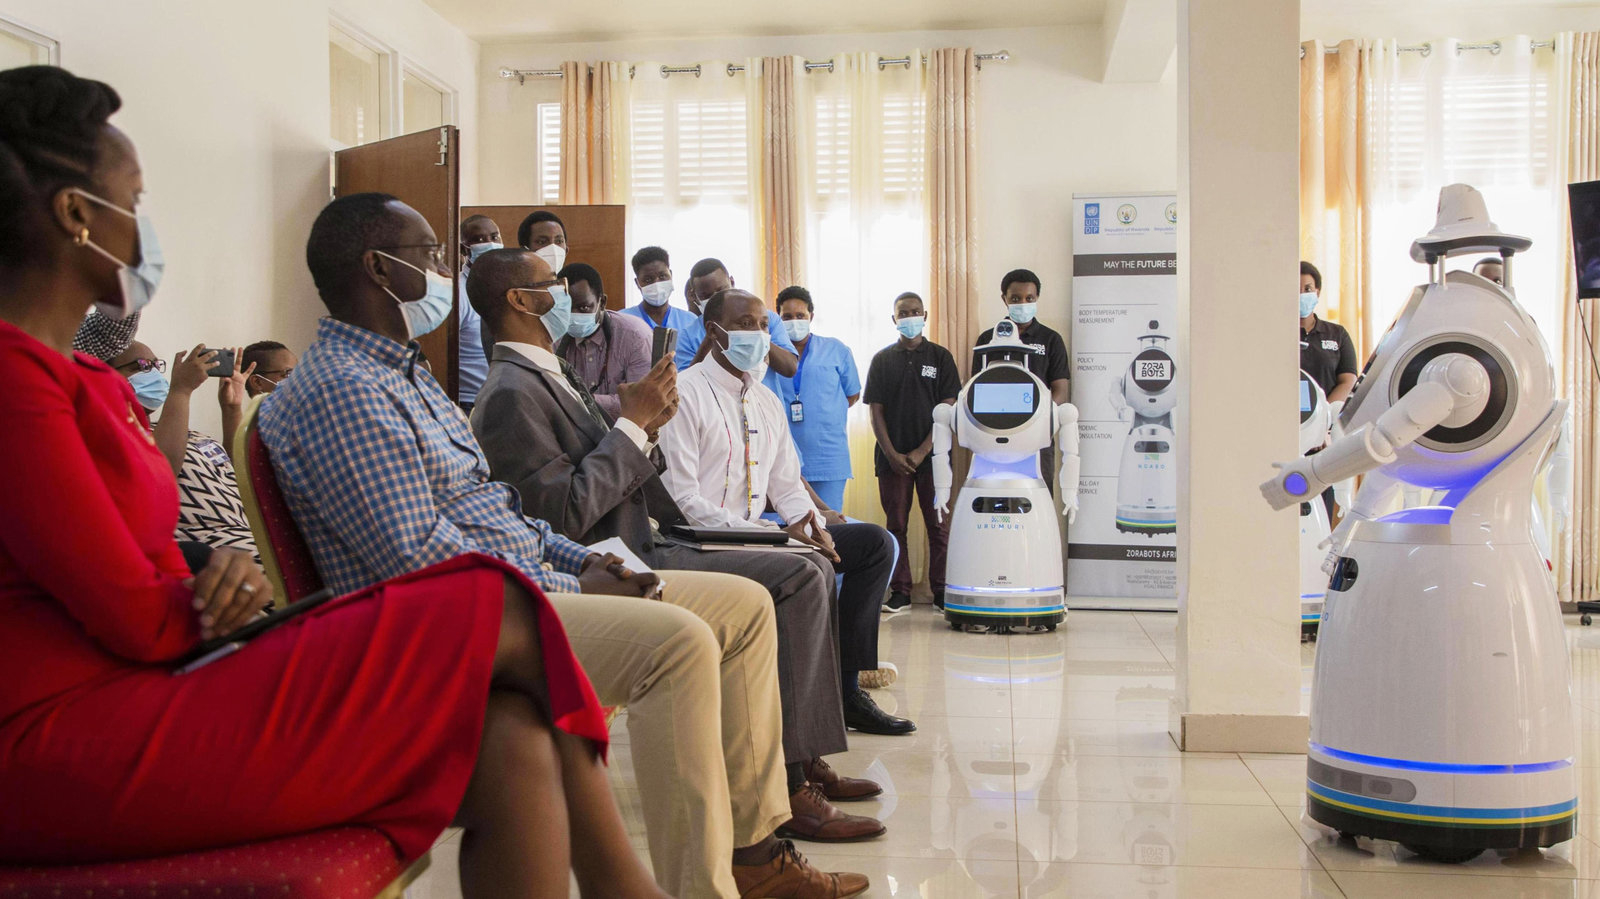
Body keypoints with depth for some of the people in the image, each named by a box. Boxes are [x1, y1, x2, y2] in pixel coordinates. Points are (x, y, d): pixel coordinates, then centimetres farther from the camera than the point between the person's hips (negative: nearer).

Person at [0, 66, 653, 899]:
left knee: (513, 745, -12)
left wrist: (221, 580, -6)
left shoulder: (93, 381, 18)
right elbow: (137, 620, -16)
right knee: (499, 615, -14)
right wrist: (230, 597, 4)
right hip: (68, 745, -9)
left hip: (144, 697, 9)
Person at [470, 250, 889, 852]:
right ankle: (781, 790, -14)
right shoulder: (512, 393, -13)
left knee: (801, 577, 4)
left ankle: (801, 763, 6)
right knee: (770, 602, -22)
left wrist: (645, 427, 2)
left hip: (641, 552, 10)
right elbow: (567, 513, -23)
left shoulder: (552, 377, 19)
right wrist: (633, 422, -15)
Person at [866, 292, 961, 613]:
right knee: (896, 524, 3)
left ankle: (942, 592, 6)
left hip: (932, 455, -1)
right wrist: (891, 454, -6)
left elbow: (948, 409, 0)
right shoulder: (882, 360, 9)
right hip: (892, 457, 1)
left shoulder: (940, 357, 6)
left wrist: (923, 451, -9)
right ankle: (900, 592, 8)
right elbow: (876, 411, 5)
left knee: (939, 524, -1)